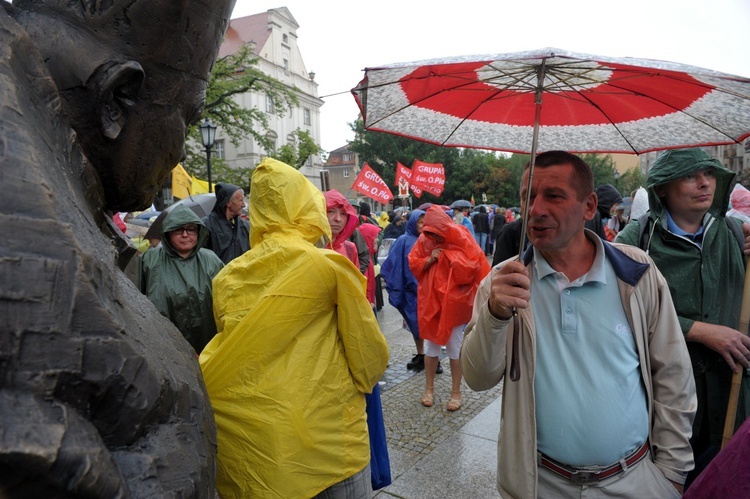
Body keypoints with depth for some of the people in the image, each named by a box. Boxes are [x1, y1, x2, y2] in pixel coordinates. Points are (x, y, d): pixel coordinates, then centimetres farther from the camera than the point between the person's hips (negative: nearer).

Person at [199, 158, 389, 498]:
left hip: (245, 438, 5)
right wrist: (366, 379, 14)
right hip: (324, 435, -4)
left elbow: (224, 352, 7)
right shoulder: (327, 265, -14)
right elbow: (367, 348, -6)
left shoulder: (230, 275, -2)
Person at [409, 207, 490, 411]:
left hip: (454, 301, -2)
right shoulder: (424, 240, -2)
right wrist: (429, 260, -15)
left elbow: (477, 265, -15)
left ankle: (456, 392, 22)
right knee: (430, 346, 11)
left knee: (454, 347, 7)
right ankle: (429, 388, 28)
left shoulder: (461, 238, -11)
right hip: (430, 301, 3)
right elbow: (413, 266, 2)